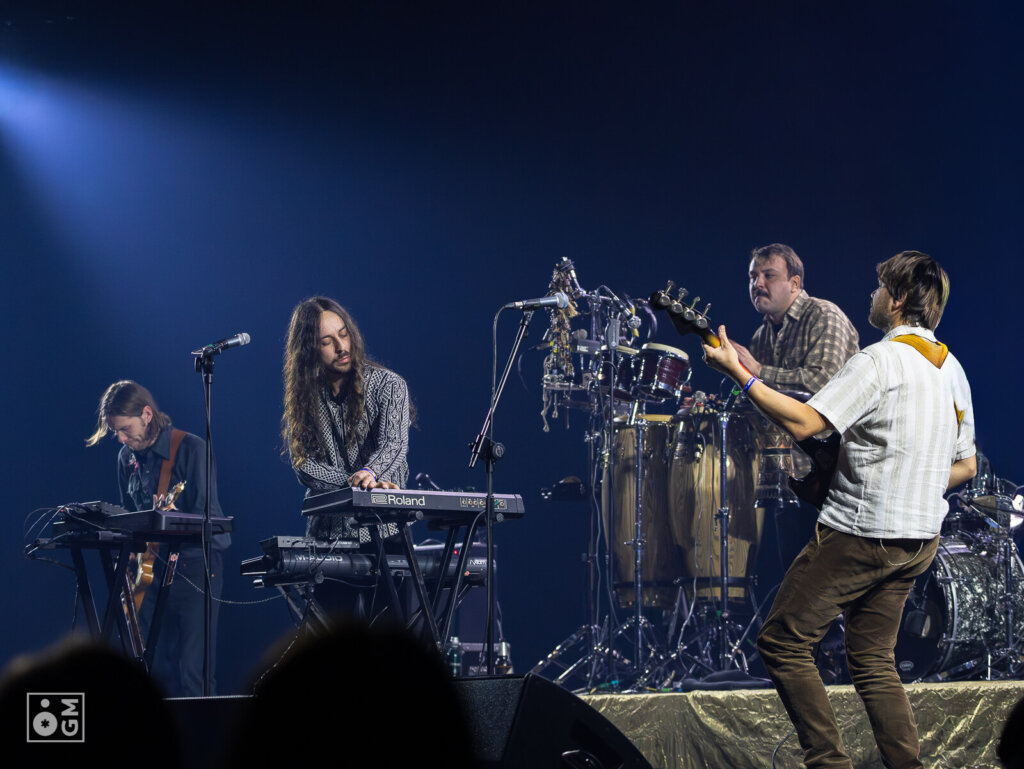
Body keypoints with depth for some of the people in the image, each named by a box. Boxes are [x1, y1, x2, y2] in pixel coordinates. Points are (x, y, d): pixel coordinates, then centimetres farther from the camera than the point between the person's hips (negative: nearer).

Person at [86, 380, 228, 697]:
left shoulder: (191, 448, -10)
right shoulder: (127, 457, 11)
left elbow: (206, 515, -15)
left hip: (194, 562, -7)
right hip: (152, 566, 7)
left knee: (192, 669, -10)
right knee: (159, 667, 6)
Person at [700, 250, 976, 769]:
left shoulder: (881, 360, -15)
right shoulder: (952, 369, 11)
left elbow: (802, 424, -24)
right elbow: (966, 465, 18)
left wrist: (739, 374, -18)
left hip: (859, 533, -9)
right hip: (918, 541, 9)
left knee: (781, 643, 1)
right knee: (873, 658, 17)